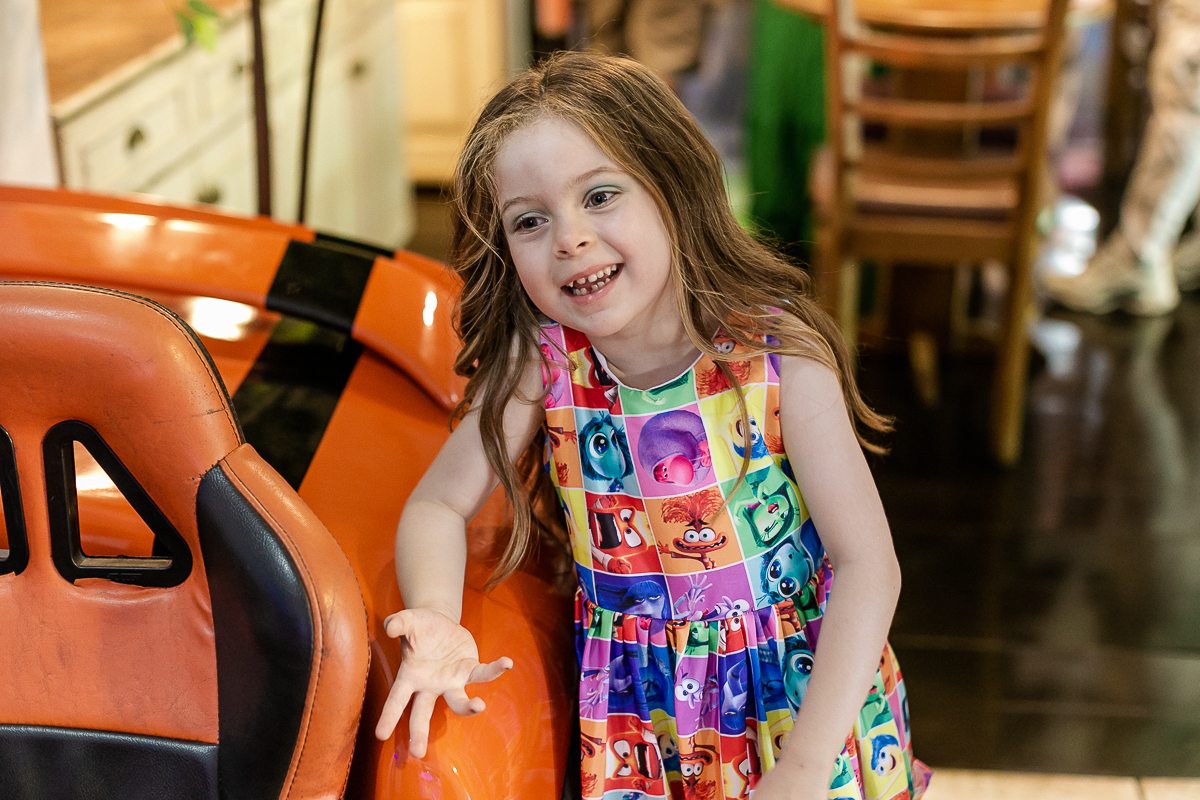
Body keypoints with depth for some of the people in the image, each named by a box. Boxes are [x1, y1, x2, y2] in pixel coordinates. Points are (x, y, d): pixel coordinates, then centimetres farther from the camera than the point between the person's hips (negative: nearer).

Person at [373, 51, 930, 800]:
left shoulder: (779, 355, -21)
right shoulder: (541, 361, -14)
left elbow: (868, 563, -21)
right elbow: (438, 506, -5)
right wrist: (436, 620, -27)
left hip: (809, 687, -1)